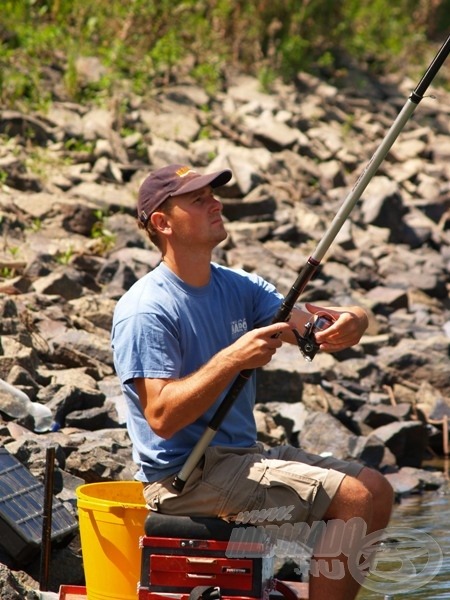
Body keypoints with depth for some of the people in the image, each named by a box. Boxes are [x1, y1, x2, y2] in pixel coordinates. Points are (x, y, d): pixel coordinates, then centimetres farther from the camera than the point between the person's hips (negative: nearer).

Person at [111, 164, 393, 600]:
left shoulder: (238, 287, 9)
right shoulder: (145, 311, -16)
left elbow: (314, 330, -2)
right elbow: (161, 416, -23)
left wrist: (348, 324, -26)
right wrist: (232, 360, -31)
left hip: (242, 456, 9)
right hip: (185, 476, -9)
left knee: (376, 491, 3)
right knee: (353, 497, -17)